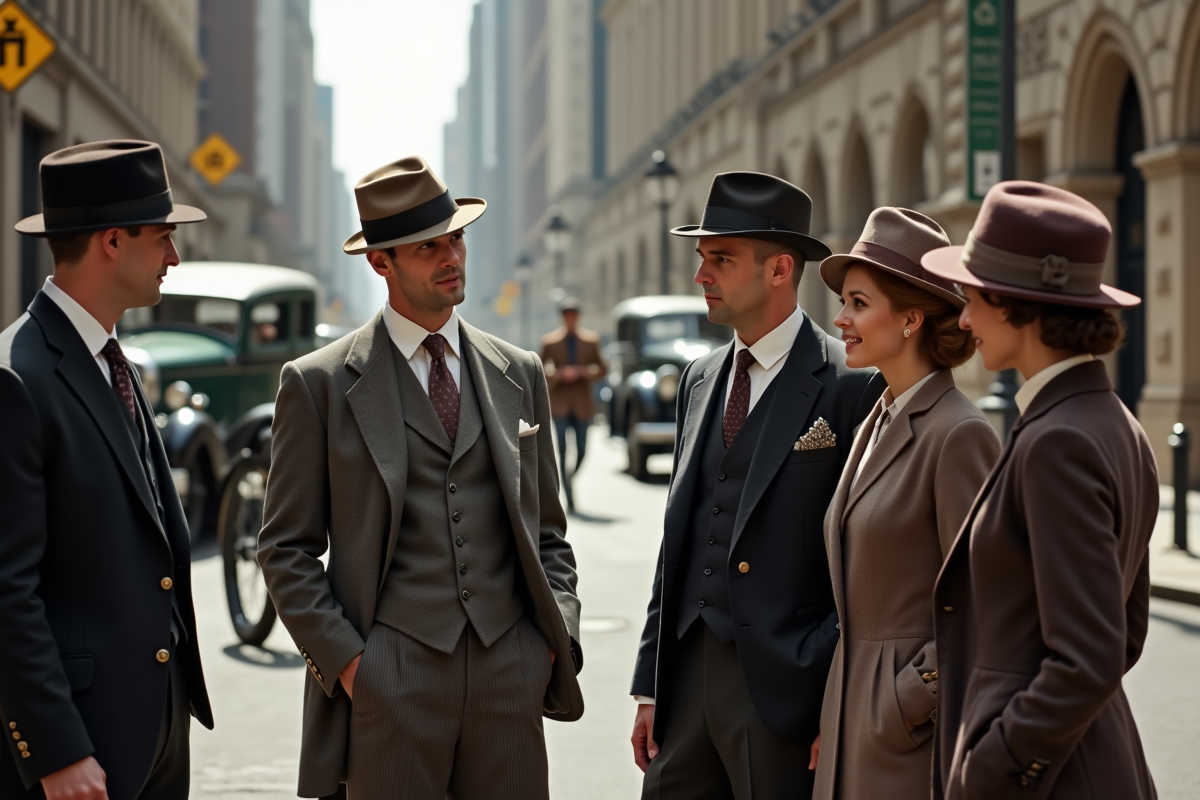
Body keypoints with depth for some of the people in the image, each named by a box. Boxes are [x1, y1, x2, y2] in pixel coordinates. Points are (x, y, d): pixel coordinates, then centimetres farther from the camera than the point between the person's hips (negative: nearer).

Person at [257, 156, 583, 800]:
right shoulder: (318, 383, 1)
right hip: (388, 680, -3)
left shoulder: (519, 375, 12)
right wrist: (343, 659, -8)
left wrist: (560, 636, 4)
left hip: (511, 674, 3)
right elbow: (286, 550, 2)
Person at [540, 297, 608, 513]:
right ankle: (570, 499, -6)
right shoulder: (550, 341, 3)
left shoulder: (591, 340, 6)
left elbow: (602, 369, 6)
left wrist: (583, 372, -12)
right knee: (563, 452, -7)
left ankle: (571, 475, 35)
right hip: (560, 405, -1)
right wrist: (560, 374, -14)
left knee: (581, 451, 2)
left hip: (583, 404, 1)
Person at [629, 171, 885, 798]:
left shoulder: (853, 384, -9)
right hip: (689, 674, 6)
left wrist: (839, 708, -13)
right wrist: (650, 685, 12)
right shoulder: (701, 378, 14)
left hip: (788, 691, -6)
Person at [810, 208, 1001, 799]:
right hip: (856, 705, 8)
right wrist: (832, 720, 13)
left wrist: (908, 703, -15)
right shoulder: (879, 425, 12)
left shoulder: (959, 435, -14)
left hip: (916, 728, -8)